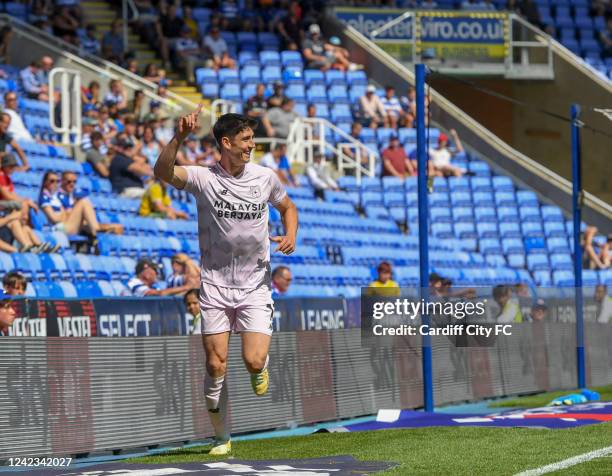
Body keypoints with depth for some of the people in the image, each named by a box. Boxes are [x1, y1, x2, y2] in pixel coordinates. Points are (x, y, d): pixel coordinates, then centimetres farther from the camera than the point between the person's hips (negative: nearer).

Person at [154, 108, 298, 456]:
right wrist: (179, 138, -42)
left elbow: (287, 207, 21)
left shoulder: (266, 178, 1)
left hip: (256, 286, 1)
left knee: (254, 361, -14)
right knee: (216, 366, -1)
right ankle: (222, 438, 14)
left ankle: (260, 368, 24)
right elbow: (163, 172, -26)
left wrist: (291, 236, 0)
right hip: (215, 286, -1)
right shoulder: (203, 178, -8)